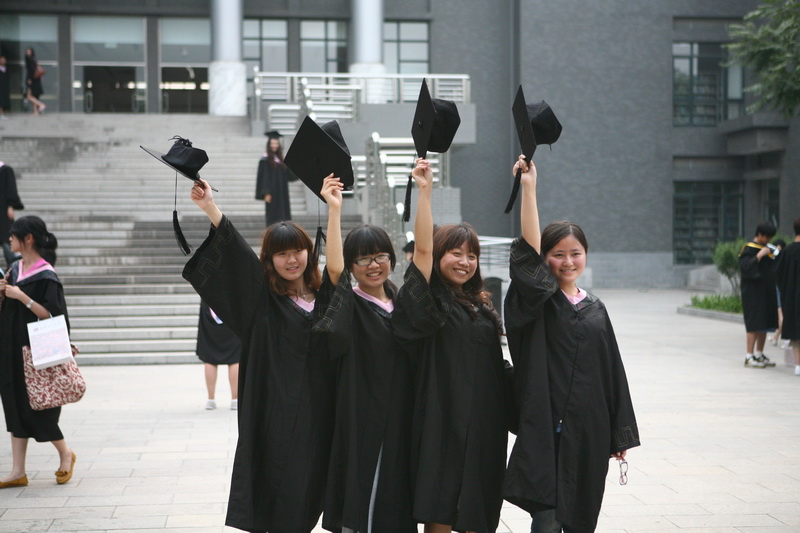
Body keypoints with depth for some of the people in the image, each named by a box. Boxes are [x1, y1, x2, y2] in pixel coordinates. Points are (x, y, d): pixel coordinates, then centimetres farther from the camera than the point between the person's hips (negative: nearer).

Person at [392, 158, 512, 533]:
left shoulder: (482, 308, 14)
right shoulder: (430, 303, -3)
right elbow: (423, 249, -17)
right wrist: (425, 191, -21)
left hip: (485, 425, 6)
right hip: (443, 422, -6)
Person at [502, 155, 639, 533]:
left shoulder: (595, 309, 10)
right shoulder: (537, 301, -1)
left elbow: (613, 373, 11)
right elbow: (529, 252, -18)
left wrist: (620, 434, 9)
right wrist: (528, 188, -25)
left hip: (589, 429, 4)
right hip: (545, 426, -4)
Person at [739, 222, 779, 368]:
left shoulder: (767, 249, 15)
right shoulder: (749, 249, -9)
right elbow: (744, 267, -22)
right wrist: (759, 255, -26)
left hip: (767, 291, 8)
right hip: (753, 292, -8)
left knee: (765, 324, 10)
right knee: (755, 325, -9)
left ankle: (759, 354, 18)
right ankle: (749, 357, -6)